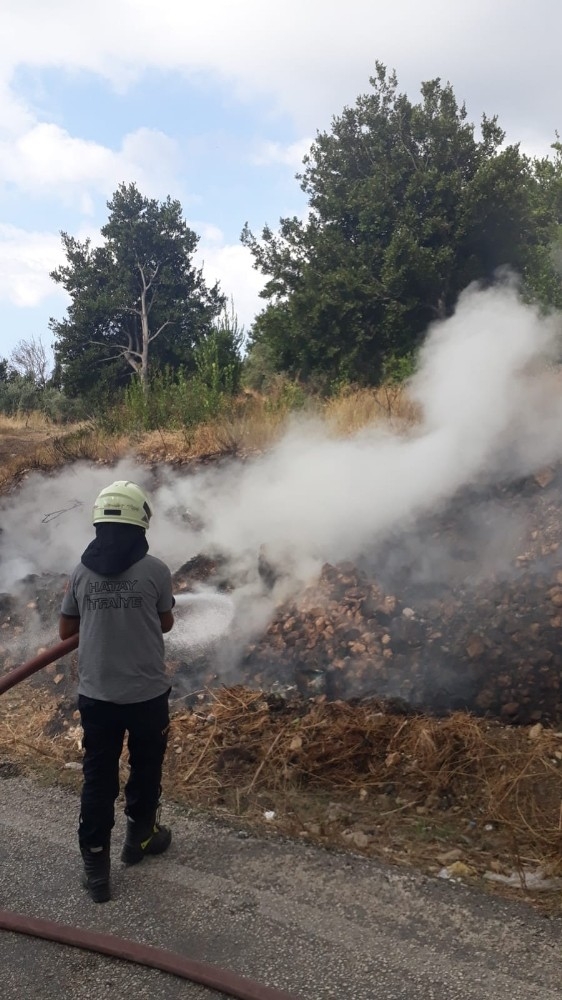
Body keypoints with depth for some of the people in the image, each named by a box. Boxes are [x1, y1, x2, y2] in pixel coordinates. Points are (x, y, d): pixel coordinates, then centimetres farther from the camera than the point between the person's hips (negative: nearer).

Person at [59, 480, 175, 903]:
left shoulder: (81, 571, -5)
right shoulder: (155, 570, -14)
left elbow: (66, 631, 6)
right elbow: (166, 623, 2)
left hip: (96, 695, 2)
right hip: (147, 693, -2)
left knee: (97, 778, 14)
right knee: (145, 769, 21)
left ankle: (96, 865, 21)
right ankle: (141, 836, 40)